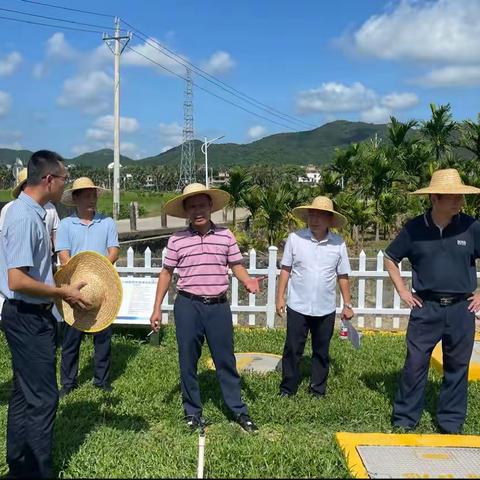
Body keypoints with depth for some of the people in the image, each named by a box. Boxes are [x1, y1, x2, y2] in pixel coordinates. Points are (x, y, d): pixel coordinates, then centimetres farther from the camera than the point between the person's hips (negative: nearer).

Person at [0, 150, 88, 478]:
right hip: (28, 318, -10)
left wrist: (61, 282, 14)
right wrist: (63, 293, -17)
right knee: (42, 398, -1)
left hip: (31, 316, 10)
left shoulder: (33, 212, 9)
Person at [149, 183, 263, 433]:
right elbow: (166, 273, 5)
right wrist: (157, 308, 3)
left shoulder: (226, 235, 2)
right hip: (187, 306, 0)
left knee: (226, 360, 8)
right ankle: (193, 412, 24)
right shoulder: (177, 240, -1)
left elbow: (236, 266, 7)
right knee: (188, 362, 9)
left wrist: (248, 281, -15)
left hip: (218, 306, 0)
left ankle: (239, 410, 21)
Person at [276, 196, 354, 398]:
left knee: (321, 351, 13)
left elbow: (342, 276, 5)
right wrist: (280, 297, -3)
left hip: (326, 309, 2)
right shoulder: (295, 238, -6)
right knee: (292, 349, 6)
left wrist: (347, 304, 6)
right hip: (297, 307, -1)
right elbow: (285, 270, 0)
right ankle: (288, 387, 22)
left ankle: (318, 388, 29)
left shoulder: (338, 243, -2)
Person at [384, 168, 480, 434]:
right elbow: (390, 258, 9)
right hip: (425, 308, -1)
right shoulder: (414, 228, -3)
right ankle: (404, 420, 18)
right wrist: (403, 291, 3)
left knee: (457, 368, 11)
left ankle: (451, 424, 26)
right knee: (415, 364, 3)